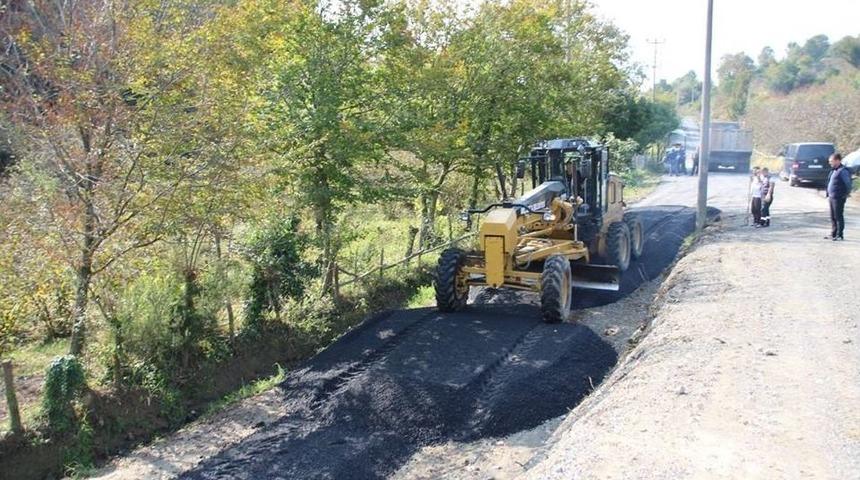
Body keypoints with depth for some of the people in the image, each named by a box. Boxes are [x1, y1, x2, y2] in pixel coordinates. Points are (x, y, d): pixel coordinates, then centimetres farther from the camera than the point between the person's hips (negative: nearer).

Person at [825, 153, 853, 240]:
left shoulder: (843, 171, -14)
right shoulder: (834, 170, 14)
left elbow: (848, 183, -15)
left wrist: (847, 194, -10)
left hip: (839, 198, -9)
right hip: (832, 197, 9)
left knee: (838, 216, -3)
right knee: (833, 217, 15)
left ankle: (840, 235, 2)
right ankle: (833, 234, 23)